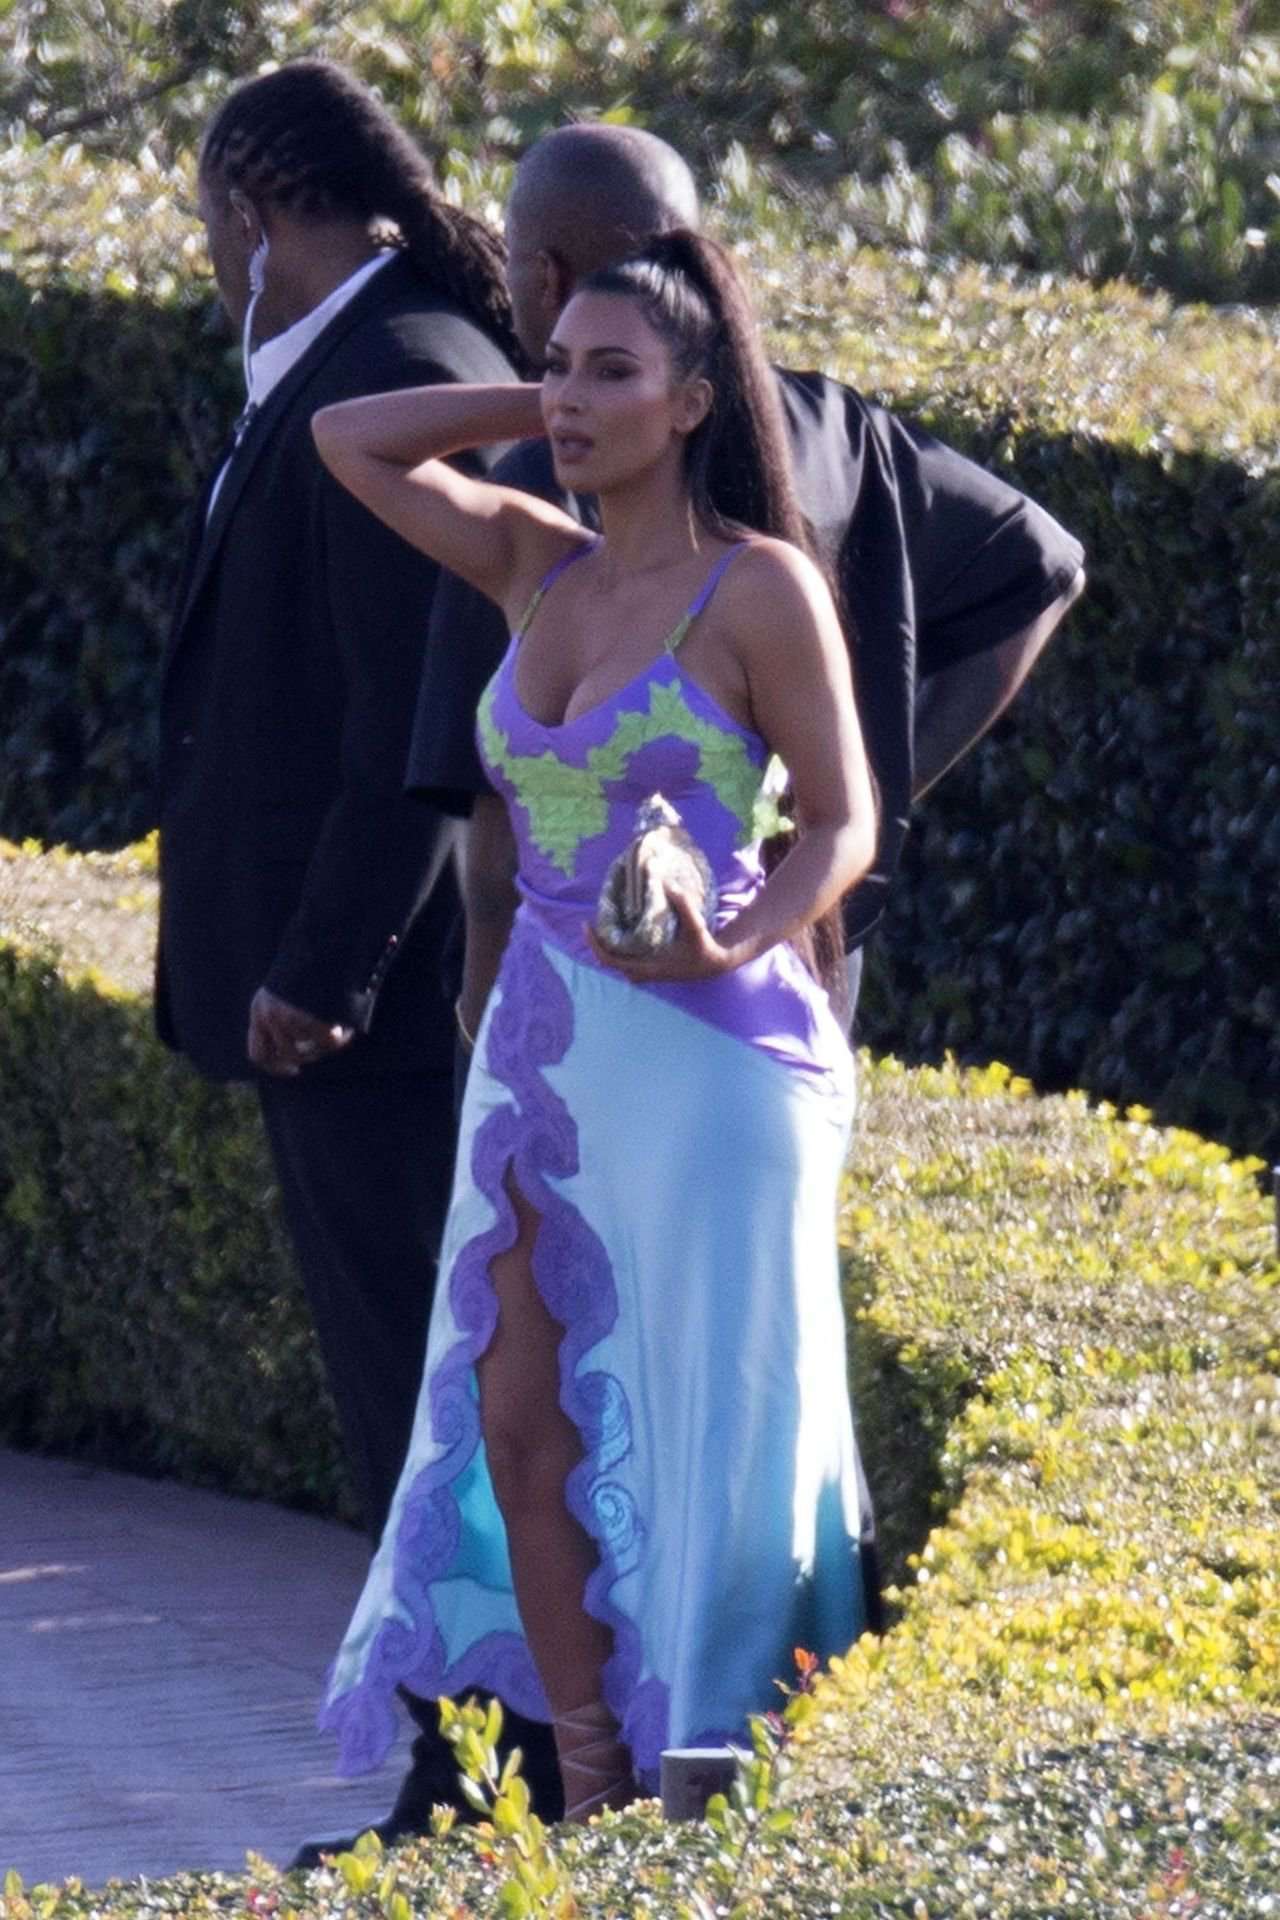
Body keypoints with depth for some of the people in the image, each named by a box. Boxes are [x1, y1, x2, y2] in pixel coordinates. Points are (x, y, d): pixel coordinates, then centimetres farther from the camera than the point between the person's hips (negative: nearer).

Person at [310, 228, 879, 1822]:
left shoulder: (759, 586, -9)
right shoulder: (541, 568, 9)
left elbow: (845, 824, -7)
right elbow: (348, 437, 16)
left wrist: (734, 946, -23)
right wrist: (542, 413, 11)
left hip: (711, 1049, -6)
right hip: (545, 1045, 6)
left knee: (708, 1427, -1)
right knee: (519, 1421, 4)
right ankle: (596, 1808, 10)